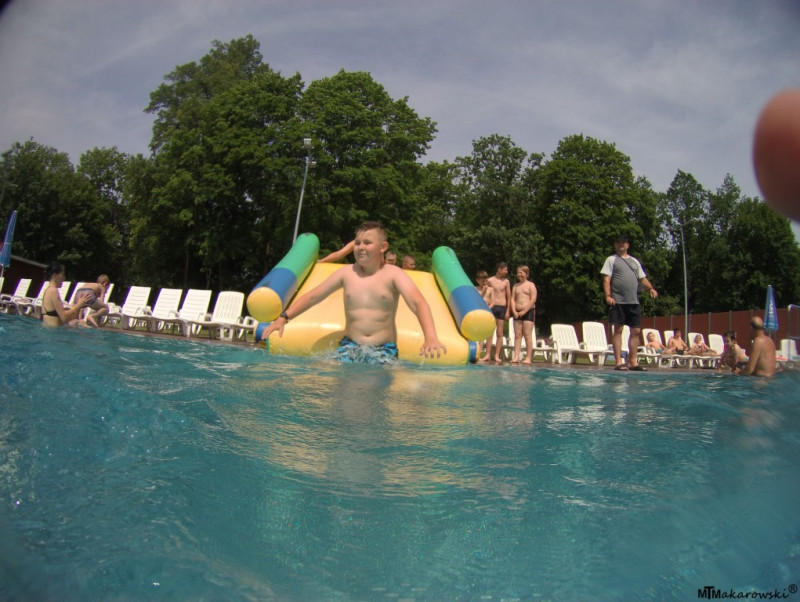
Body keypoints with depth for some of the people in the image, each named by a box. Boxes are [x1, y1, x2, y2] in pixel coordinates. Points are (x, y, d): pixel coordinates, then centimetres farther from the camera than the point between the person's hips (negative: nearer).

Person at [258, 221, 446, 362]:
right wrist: (284, 317, -1)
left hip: (384, 349, -2)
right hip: (350, 346, 2)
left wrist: (431, 337, -36)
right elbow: (313, 296, 11)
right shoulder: (347, 272, 7)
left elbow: (418, 303, -18)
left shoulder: (394, 274, -3)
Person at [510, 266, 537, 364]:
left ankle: (528, 357, -5)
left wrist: (524, 311, -13)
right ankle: (516, 357, 0)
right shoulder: (515, 286, 15)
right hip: (517, 313, 5)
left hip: (528, 312, -5)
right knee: (517, 335, 1)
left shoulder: (531, 285, 0)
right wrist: (514, 311, -6)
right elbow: (512, 299, 9)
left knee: (527, 335, -7)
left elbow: (533, 299, -9)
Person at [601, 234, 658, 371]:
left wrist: (651, 288, -2)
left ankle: (633, 362, 11)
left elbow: (642, 278, 18)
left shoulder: (635, 261, 21)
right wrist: (608, 296, -16)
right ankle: (618, 362, -2)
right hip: (618, 300, -5)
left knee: (636, 331, 4)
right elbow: (606, 279, -3)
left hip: (634, 301, 5)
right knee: (618, 330, -3)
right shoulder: (611, 260, 6)